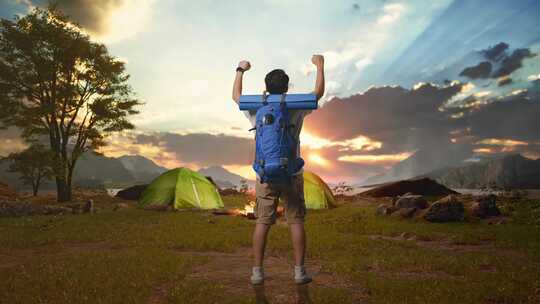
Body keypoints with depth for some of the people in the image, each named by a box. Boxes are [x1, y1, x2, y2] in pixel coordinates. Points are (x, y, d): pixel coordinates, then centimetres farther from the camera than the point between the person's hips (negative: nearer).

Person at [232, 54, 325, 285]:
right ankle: (299, 271, 11)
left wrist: (240, 71, 31)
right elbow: (319, 92, 14)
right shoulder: (296, 109, -3)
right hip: (292, 173, -1)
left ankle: (257, 272, 11)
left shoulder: (257, 109, -1)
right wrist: (320, 66, 26)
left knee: (262, 222, 6)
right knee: (296, 222, 6)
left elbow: (236, 96, 19)